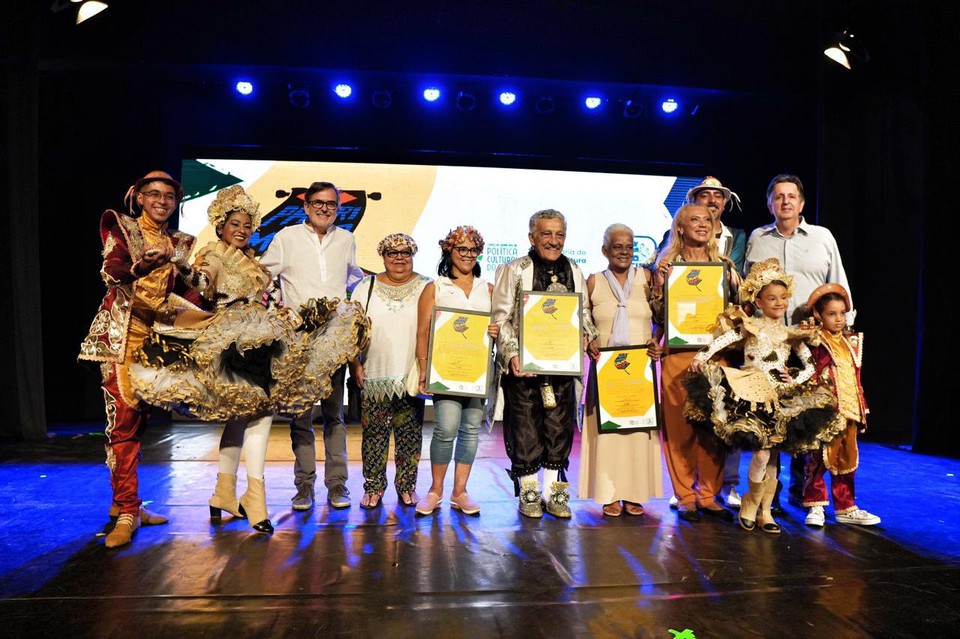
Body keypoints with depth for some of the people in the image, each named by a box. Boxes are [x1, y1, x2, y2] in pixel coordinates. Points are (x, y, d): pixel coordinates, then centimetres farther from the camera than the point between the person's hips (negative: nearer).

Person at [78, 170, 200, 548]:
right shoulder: (119, 226, 6)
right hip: (123, 332, -4)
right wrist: (141, 266, -29)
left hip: (158, 334, 4)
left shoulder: (180, 243, 17)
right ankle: (127, 512, -9)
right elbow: (112, 270, -11)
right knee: (124, 416, -12)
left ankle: (123, 500, 17)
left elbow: (183, 292, 12)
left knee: (139, 417, 6)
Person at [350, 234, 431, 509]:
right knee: (374, 434, 4)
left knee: (410, 435, 5)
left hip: (411, 379, 0)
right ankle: (373, 488, 17)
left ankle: (407, 487, 19)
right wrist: (354, 364, 1)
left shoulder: (426, 288, 5)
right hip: (374, 377, 1)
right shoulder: (366, 287, 8)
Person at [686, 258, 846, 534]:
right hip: (751, 393, -4)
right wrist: (702, 357, -24)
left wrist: (794, 380, -4)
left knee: (773, 455, 5)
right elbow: (723, 339, -10)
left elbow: (811, 366, 13)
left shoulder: (791, 334, 13)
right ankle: (750, 501, 11)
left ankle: (765, 511, 16)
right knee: (762, 453, -13)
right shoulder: (750, 326, 3)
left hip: (779, 397, 4)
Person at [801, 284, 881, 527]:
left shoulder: (852, 342, 14)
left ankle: (845, 507, 23)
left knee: (847, 458, 12)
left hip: (849, 411, 6)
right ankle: (815, 506, 9)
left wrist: (862, 409, 17)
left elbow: (857, 379, 18)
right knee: (819, 457, -3)